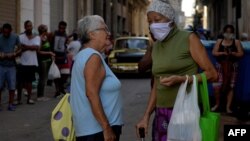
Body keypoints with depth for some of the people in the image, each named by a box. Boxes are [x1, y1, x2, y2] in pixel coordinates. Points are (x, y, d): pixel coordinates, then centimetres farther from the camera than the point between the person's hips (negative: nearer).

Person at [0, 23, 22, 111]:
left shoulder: (15, 37, 0)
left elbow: (20, 49, 5)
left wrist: (14, 54, -12)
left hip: (11, 65, 1)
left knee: (12, 86, 2)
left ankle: (11, 104, 11)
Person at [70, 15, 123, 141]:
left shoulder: (84, 55, 16)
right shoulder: (93, 57, -15)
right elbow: (91, 94, -23)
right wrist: (107, 128, -23)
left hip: (89, 128, 10)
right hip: (97, 129, -10)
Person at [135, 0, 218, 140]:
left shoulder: (189, 39, -4)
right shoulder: (156, 46, 12)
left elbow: (212, 74, -7)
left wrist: (180, 79, -18)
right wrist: (146, 116, 7)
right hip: (162, 114, 5)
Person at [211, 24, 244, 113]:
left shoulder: (236, 42, 3)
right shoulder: (219, 41, 5)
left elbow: (241, 54, -2)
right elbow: (214, 52, -2)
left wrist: (233, 53, -20)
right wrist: (222, 53, -18)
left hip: (232, 67, 0)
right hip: (220, 66, 0)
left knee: (230, 87, 2)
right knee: (217, 86, -8)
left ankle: (228, 107, 10)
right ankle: (217, 104, 15)